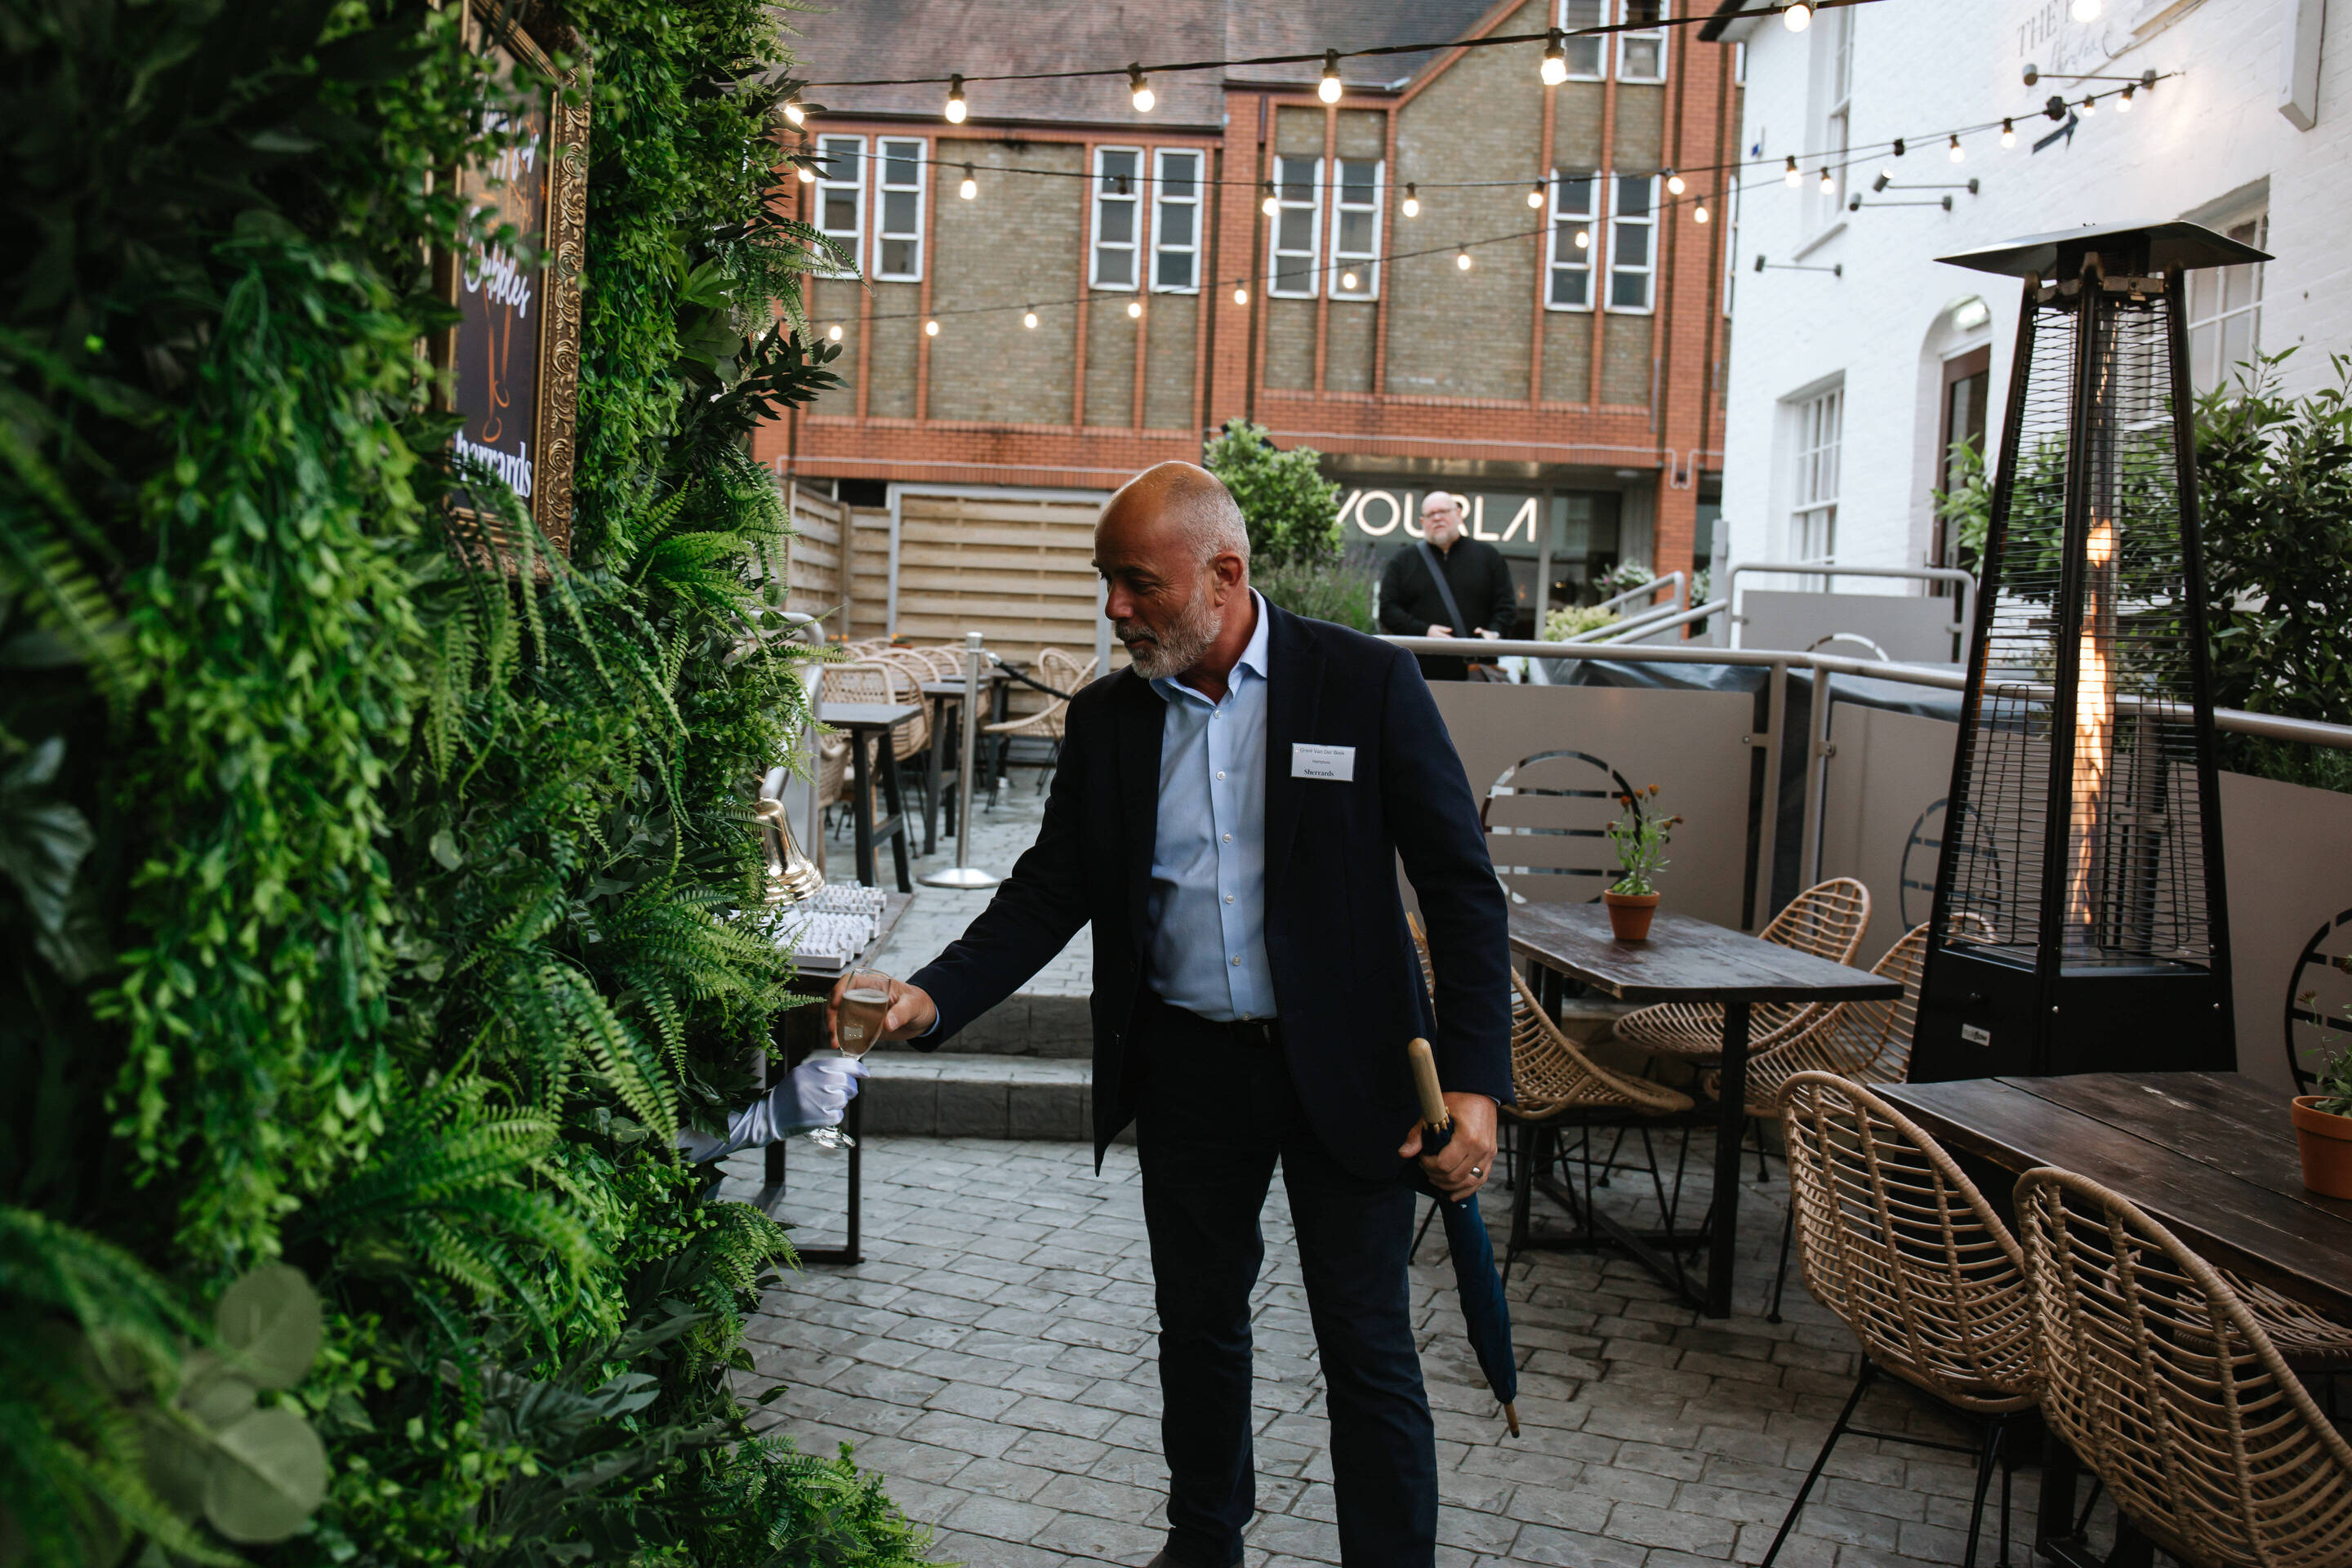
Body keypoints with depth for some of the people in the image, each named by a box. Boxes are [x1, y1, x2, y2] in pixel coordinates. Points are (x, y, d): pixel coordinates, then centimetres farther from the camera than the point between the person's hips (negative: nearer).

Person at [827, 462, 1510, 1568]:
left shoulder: (1367, 684, -10)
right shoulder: (1106, 718, 2)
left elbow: (1461, 886, -9)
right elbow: (1050, 891, 3)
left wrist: (1473, 1081, -16)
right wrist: (933, 999, -13)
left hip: (1343, 1065, -4)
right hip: (1187, 1069, 4)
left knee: (1369, 1352, 4)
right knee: (1198, 1324, 19)